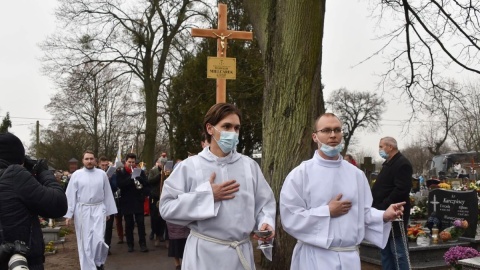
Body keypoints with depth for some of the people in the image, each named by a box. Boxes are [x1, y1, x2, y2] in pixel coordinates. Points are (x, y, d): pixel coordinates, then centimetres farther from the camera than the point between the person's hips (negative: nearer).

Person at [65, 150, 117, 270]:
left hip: (98, 209, 0)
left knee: (98, 240, -7)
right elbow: (70, 195, -1)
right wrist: (68, 214, -4)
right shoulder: (76, 175, -1)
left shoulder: (102, 174, 2)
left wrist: (108, 211, 7)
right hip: (82, 210, 0)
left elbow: (107, 194, 7)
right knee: (85, 241, 4)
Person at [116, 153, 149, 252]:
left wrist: (138, 177, -19)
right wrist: (130, 178, -24)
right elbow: (119, 184, -12)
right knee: (129, 224, 5)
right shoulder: (120, 172, 2)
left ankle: (142, 244, 2)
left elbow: (145, 183, -1)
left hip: (138, 201, 1)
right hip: (126, 201, -1)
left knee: (141, 223, -2)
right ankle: (130, 244, 12)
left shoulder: (140, 171, 8)